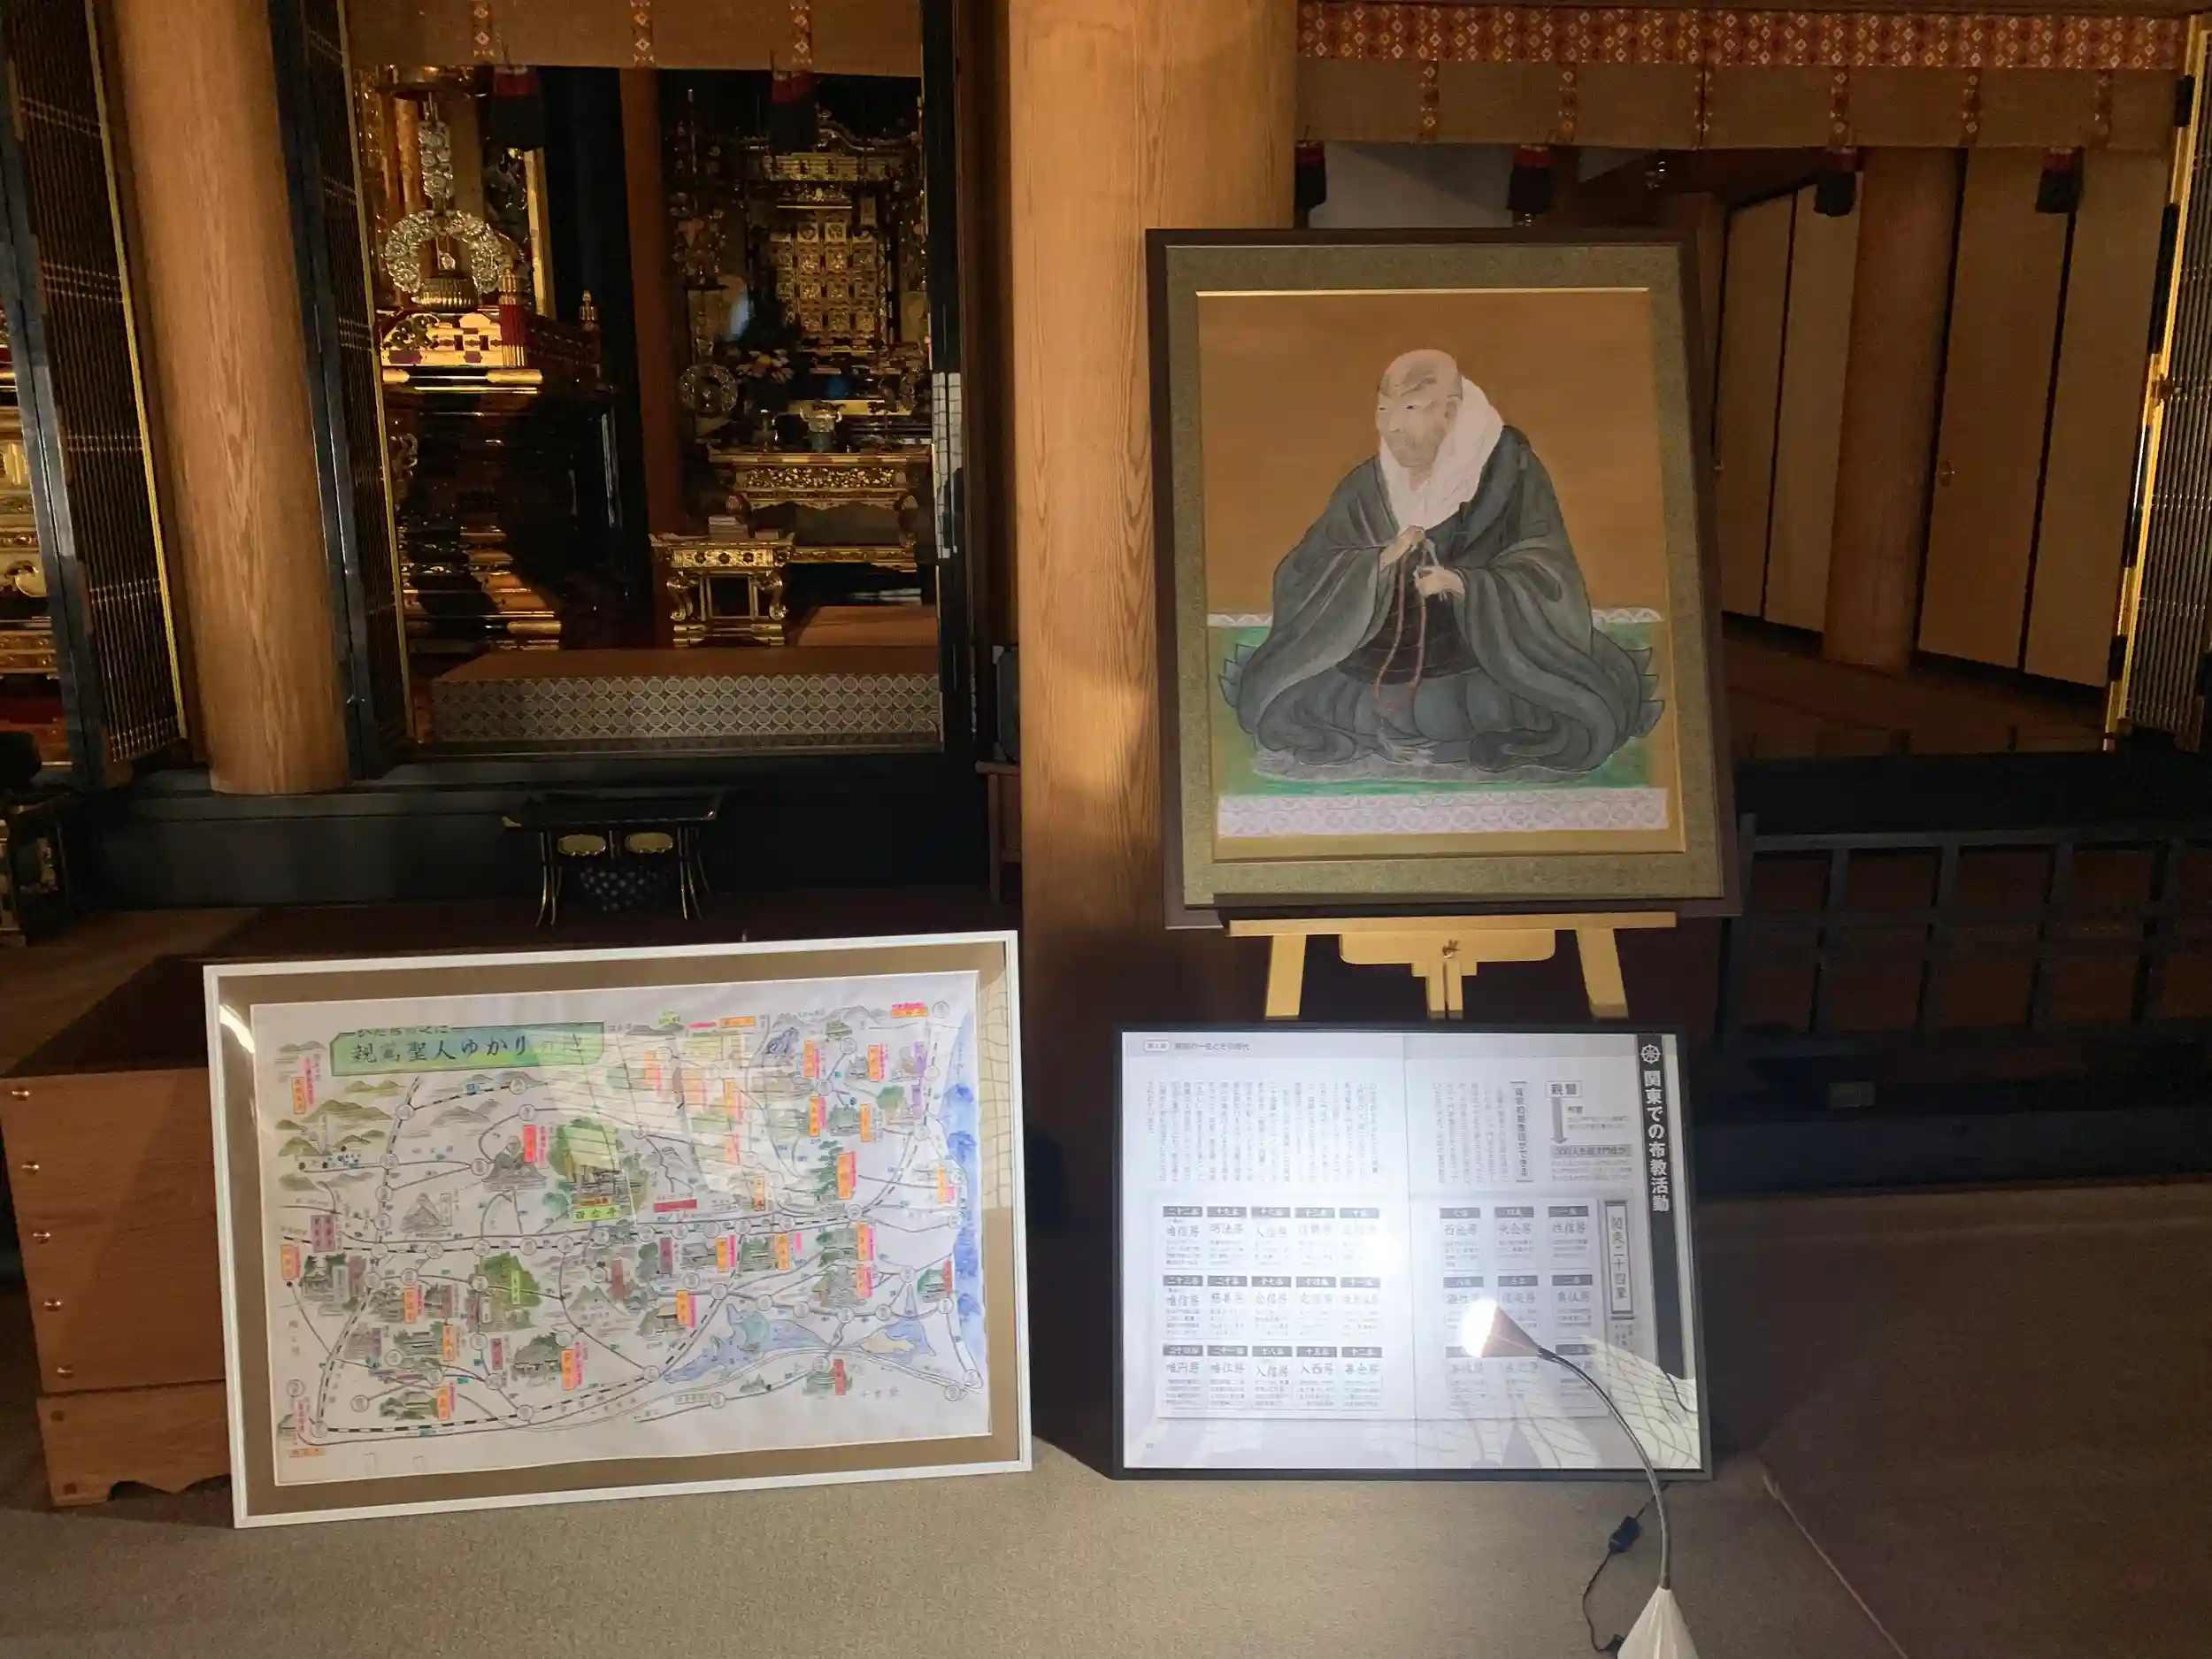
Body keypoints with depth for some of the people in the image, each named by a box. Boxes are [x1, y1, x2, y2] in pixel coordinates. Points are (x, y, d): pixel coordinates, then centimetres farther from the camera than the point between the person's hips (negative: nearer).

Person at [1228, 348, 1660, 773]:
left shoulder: (1509, 472, -10)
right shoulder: (1366, 487, -1)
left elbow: (1547, 577, -18)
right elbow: (1298, 576, -4)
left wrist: (1464, 584, -36)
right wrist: (1377, 563, -23)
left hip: (1484, 650, -3)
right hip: (1383, 657, 4)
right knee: (1276, 693, -13)